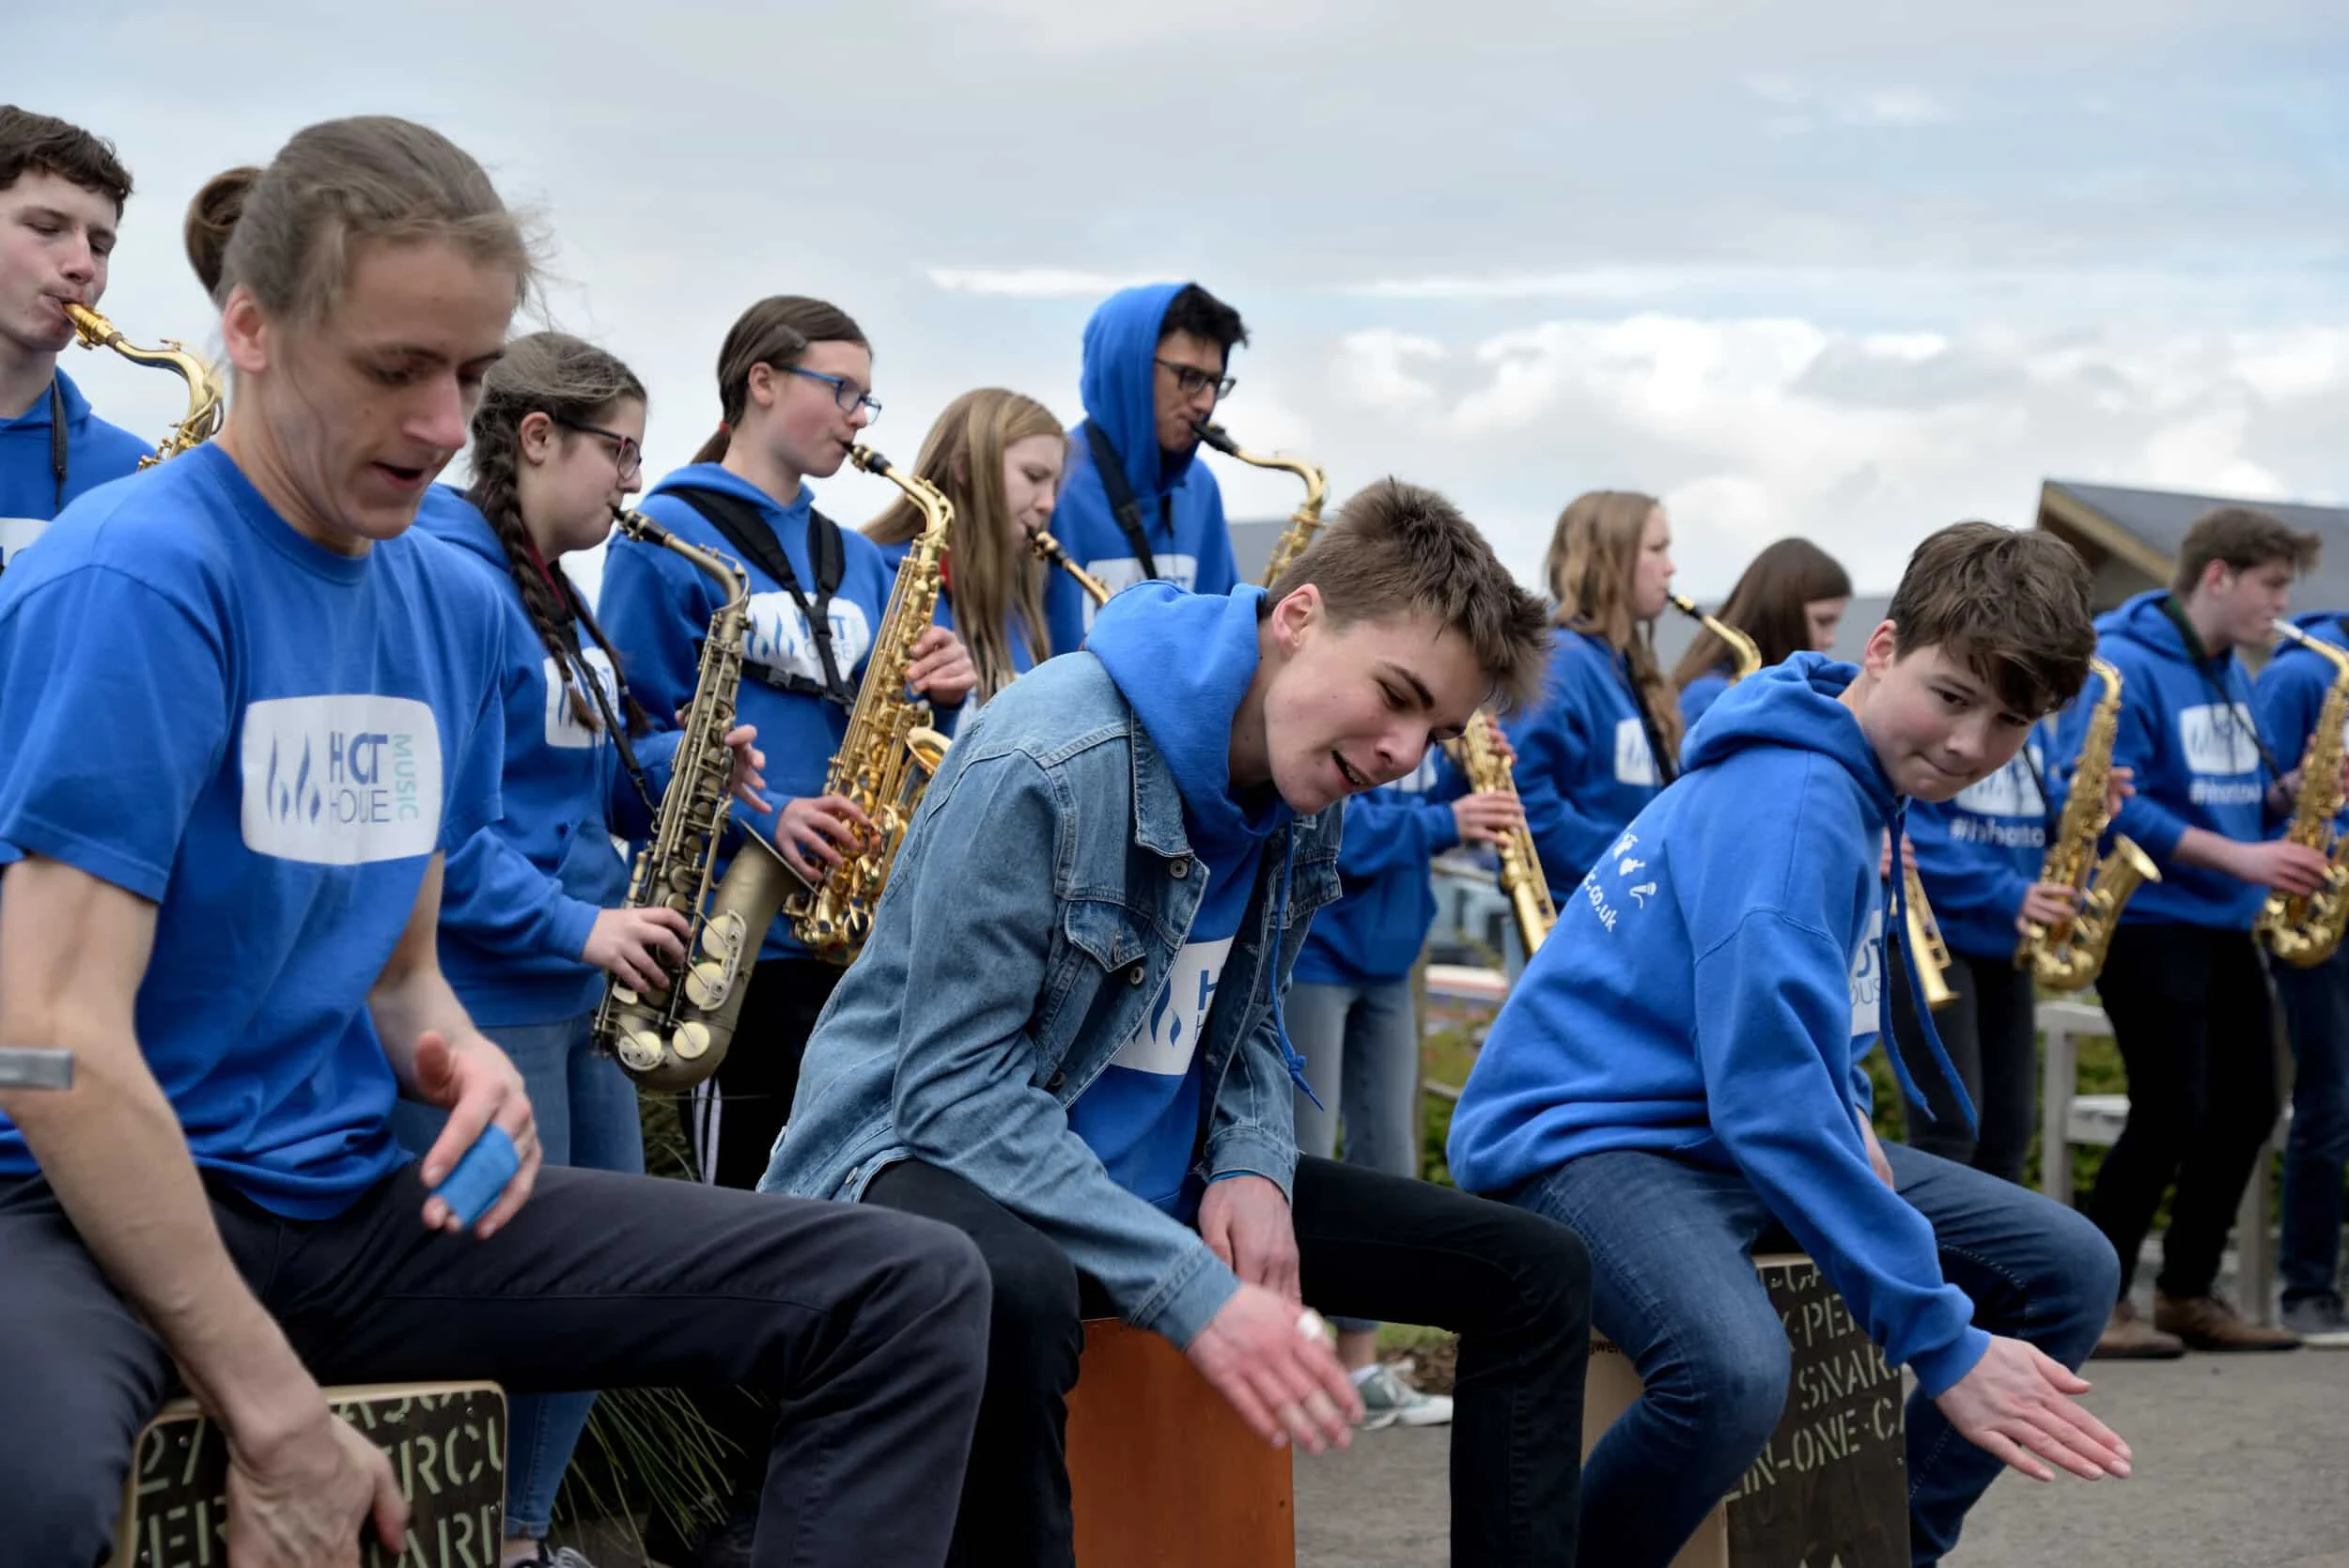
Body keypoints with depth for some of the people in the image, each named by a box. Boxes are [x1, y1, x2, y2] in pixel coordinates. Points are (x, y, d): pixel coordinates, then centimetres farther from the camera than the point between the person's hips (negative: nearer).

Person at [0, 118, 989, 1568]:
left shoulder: (456, 607, 10)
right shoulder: (135, 580, -15)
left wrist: (451, 1054, -5)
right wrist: (274, 1409, -22)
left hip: (353, 1193, 8)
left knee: (916, 1291, -3)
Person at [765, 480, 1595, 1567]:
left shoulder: (1304, 792, 2)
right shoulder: (1055, 756, -24)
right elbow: (958, 1085, -25)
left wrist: (1254, 1168, -7)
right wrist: (1193, 1293, -31)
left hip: (1151, 1173, 8)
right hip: (932, 1150, -8)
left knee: (1533, 1271, -1)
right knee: (1018, 1292, -45)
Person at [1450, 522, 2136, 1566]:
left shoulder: (1862, 785, 8)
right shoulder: (1787, 803, -24)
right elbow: (1767, 1099, -31)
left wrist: (1847, 1116, 3)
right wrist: (1943, 1344, -30)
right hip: (1583, 1133, -10)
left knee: (2069, 1269, 4)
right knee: (1733, 1370, -39)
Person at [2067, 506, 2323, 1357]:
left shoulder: (2231, 675, 14)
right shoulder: (2125, 666, -14)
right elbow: (2105, 802, -21)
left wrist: (2289, 790, -1)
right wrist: (2238, 856, -22)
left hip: (2223, 923, 9)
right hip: (2146, 922, -9)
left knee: (2245, 1109, 9)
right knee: (2172, 1115, -10)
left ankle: (2187, 1294, 22)